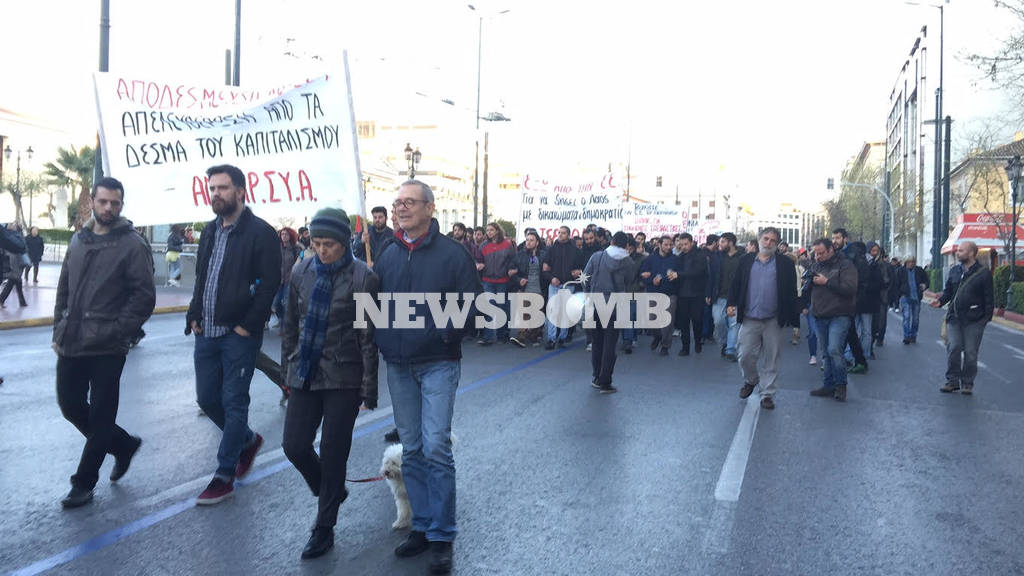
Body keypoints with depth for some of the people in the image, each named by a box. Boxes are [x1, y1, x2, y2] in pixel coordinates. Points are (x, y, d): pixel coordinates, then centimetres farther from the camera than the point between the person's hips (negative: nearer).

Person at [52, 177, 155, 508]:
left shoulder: (132, 245, -8)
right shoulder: (78, 240, 11)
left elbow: (145, 297, -11)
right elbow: (64, 290, 17)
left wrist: (117, 331, -15)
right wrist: (59, 329, 11)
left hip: (107, 349, -6)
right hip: (71, 344, 6)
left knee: (100, 416, 5)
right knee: (71, 406, 13)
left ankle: (84, 483, 19)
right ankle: (124, 444, 33)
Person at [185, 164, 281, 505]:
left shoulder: (260, 233, -10)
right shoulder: (210, 231, 14)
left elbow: (270, 284, -15)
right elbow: (200, 278, 20)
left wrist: (248, 325, -17)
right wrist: (194, 316, 8)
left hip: (239, 335, -8)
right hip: (207, 333, 8)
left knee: (233, 403, 0)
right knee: (207, 398, 13)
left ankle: (224, 476, 10)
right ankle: (248, 440, 37)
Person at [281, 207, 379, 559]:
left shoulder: (362, 278, -11)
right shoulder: (302, 273, 3)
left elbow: (369, 337, -10)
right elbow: (291, 325, 13)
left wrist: (369, 388, -9)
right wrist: (290, 365, 13)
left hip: (343, 378, -4)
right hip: (306, 375, 5)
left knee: (333, 452, 4)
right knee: (294, 446, 5)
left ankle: (324, 528, 21)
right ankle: (331, 492, 34)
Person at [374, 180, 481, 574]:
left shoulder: (451, 253, -7)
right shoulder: (389, 255, 8)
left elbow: (471, 303, -6)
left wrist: (448, 330, -18)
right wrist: (381, 336, 1)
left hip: (437, 363, -5)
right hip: (398, 366, 5)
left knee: (436, 447, -8)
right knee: (411, 450, 11)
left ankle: (442, 537, 6)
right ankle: (422, 526, 25)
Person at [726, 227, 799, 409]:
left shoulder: (785, 264, 3)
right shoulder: (746, 261, 8)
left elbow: (791, 291, 2)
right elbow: (736, 284, 10)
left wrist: (793, 317, -3)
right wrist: (732, 304, -4)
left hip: (773, 320, -1)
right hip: (749, 319, 1)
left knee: (770, 360, 4)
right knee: (745, 356, 3)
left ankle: (767, 394, 15)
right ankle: (750, 381, 30)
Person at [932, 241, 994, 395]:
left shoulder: (984, 273, -2)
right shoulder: (954, 270, 10)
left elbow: (989, 298, -1)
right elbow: (948, 291, 16)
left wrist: (987, 317, -7)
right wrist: (940, 301, -4)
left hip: (974, 319, -3)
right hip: (954, 317, 3)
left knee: (970, 352, 2)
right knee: (953, 348, -3)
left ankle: (967, 383, 13)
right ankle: (952, 381, 7)